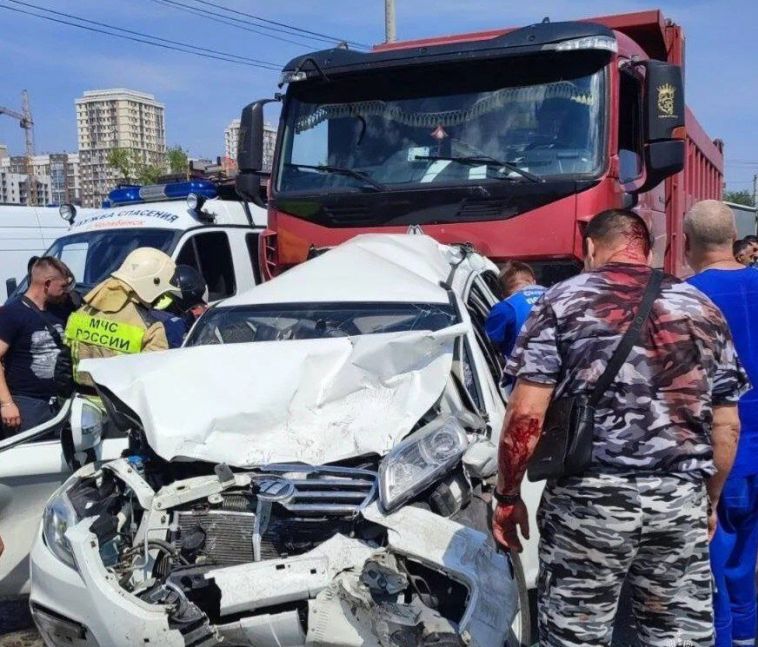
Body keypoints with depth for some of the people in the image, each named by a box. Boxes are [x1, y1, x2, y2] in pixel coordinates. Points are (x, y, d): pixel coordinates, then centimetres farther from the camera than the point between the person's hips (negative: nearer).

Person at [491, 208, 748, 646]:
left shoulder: (564, 300, 1)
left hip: (588, 498, -3)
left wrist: (508, 496, 2)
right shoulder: (703, 308, 11)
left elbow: (526, 413, -7)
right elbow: (726, 425, 10)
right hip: (681, 500, 4)